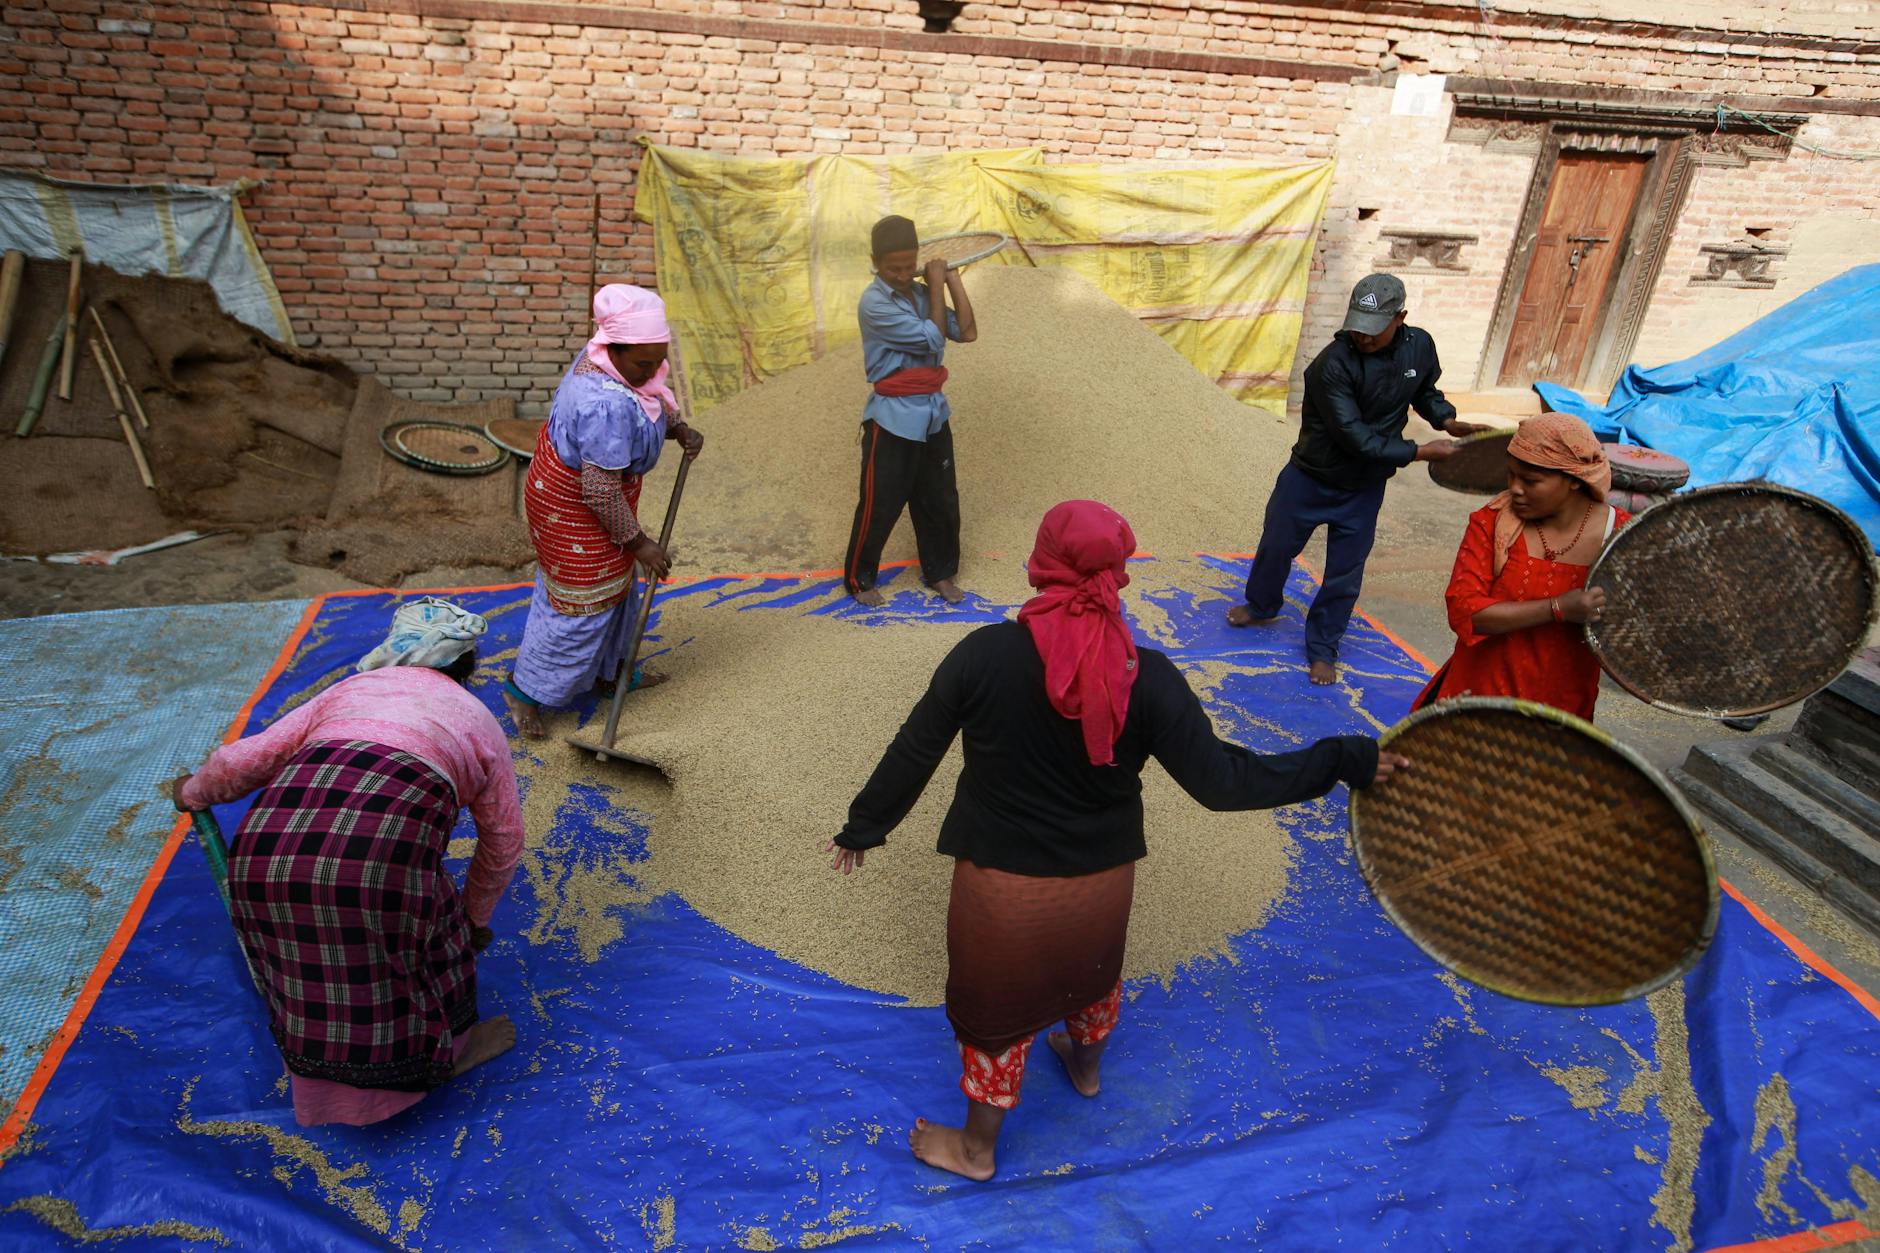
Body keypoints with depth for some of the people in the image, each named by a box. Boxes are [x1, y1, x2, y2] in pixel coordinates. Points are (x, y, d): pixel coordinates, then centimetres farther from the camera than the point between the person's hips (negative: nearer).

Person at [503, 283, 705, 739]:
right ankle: (524, 689, 19)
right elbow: (602, 493, -32)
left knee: (615, 583, 22)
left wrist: (679, 428, -4)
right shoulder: (605, 405, -37)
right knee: (580, 600, 3)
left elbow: (653, 400, 14)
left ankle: (609, 667, 41)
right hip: (574, 511, -10)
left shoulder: (608, 357, -8)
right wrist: (638, 542, -22)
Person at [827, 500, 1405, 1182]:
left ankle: (976, 1147, 46)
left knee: (997, 1008, 21)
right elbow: (1222, 781, -16)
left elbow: (912, 754, -11)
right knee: (1093, 970, 33)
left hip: (1002, 886, -2)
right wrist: (1350, 760, -7)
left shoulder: (983, 654, -20)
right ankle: (1085, 1067, 64)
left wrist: (863, 828, 6)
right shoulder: (1146, 677, -18)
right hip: (1102, 882, 2)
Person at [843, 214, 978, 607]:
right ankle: (860, 579, 20)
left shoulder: (920, 293, 8)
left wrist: (952, 279, -2)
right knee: (880, 505, 3)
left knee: (941, 501, 14)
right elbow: (933, 339, -17)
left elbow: (968, 332, 1)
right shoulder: (875, 303, -15)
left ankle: (940, 572, 30)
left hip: (933, 414, 7)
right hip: (894, 419, -7)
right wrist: (937, 286, -8)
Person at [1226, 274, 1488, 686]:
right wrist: (1419, 452, -24)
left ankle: (1322, 648, 27)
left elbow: (1425, 391, 14)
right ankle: (1262, 607, 45)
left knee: (1345, 573, 9)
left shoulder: (1420, 347, -10)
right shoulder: (1333, 365, -27)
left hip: (1364, 488, 3)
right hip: (1311, 478, -3)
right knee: (1276, 546, 15)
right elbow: (1355, 437, -28)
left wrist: (1446, 420, -5)